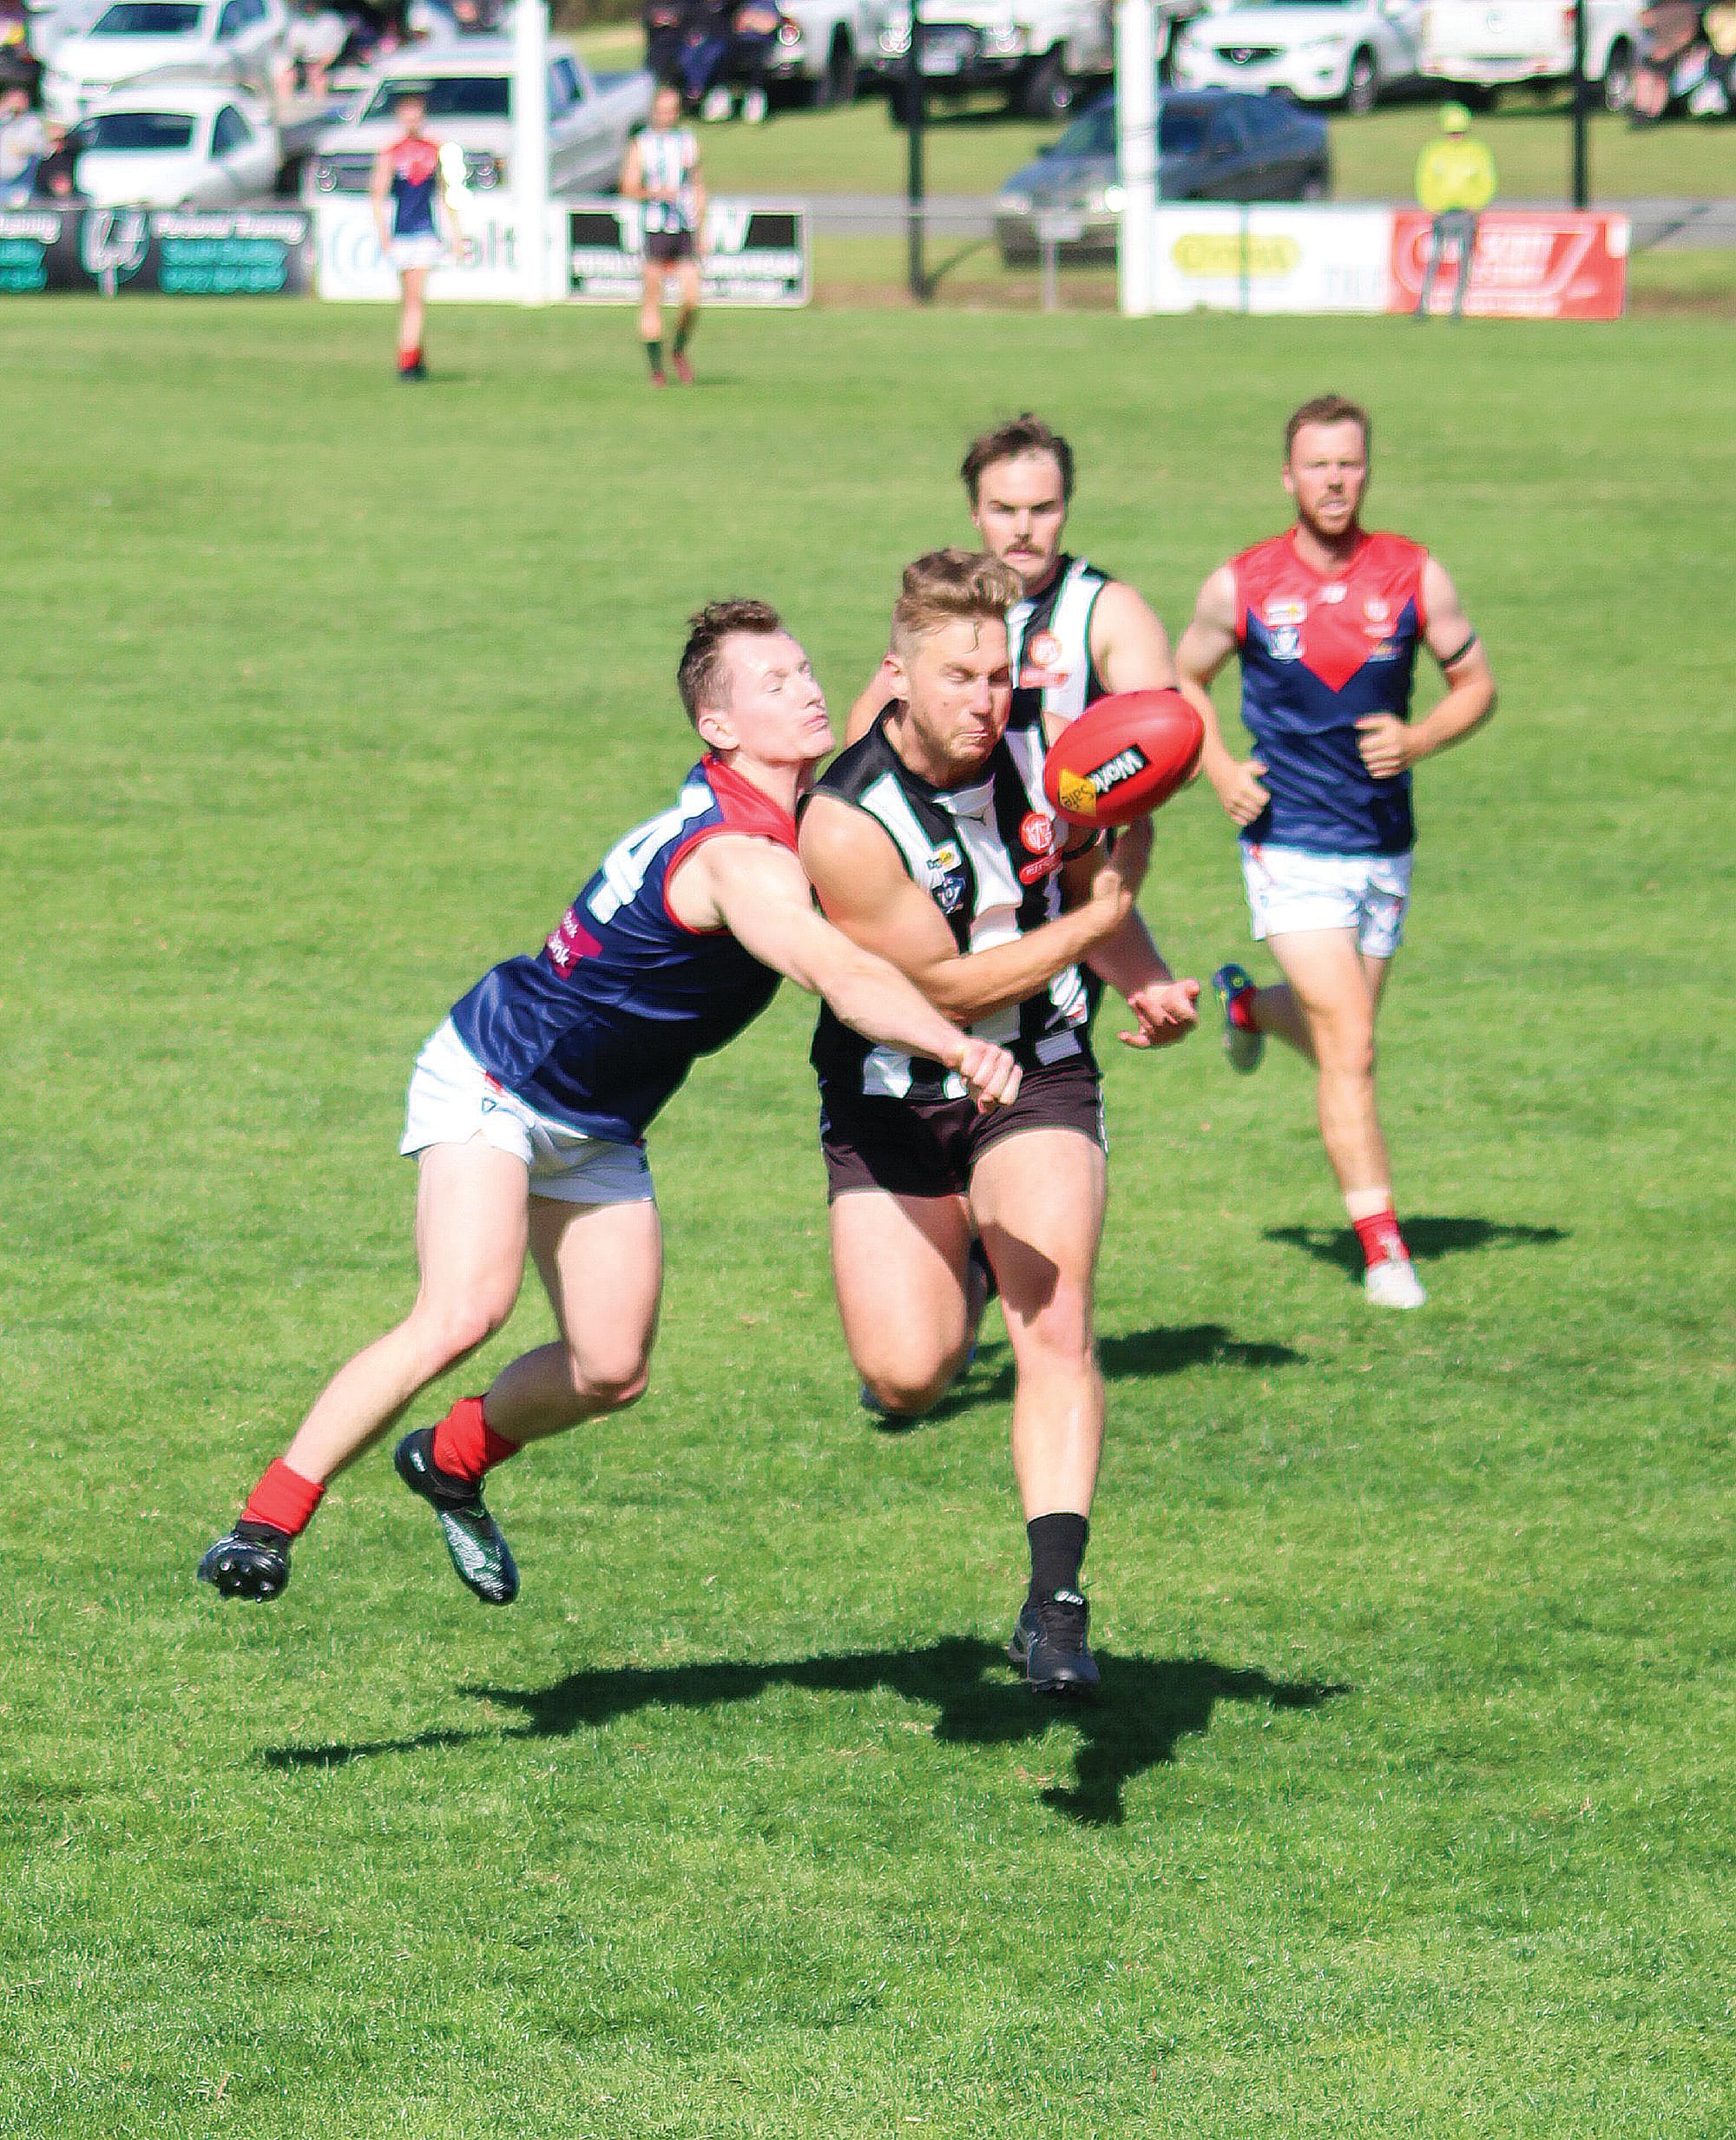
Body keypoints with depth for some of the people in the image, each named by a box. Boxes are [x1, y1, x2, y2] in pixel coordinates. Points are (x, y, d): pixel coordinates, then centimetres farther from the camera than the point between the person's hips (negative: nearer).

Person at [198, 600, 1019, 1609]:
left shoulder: (769, 813, -1)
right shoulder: (739, 856, -31)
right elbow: (846, 976, -50)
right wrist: (958, 1045, -65)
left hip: (596, 1129, 9)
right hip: (491, 1083, -9)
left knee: (611, 1371, 4)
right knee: (464, 1312, -28)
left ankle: (452, 1462, 33)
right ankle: (269, 1520, -18)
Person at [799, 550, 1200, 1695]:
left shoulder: (1044, 745, -8)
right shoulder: (846, 825, -24)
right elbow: (950, 987, -17)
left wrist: (1146, 984, -7)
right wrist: (1098, 916, -20)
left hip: (1039, 1076, 2)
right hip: (892, 1104, -2)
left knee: (1054, 1330, -18)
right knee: (906, 1378, -9)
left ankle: (1056, 1600, -19)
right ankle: (957, 1287, 29)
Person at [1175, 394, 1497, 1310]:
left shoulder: (1415, 577, -3)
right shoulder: (1240, 586, -5)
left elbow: (1476, 684, 7)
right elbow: (1185, 679, 11)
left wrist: (1416, 742, -12)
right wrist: (1220, 770, -5)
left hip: (1384, 847, 3)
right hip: (1291, 848, -3)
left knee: (1340, 1040, 17)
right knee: (1349, 1046, -12)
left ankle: (1248, 1003, 51)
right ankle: (1382, 1248, -6)